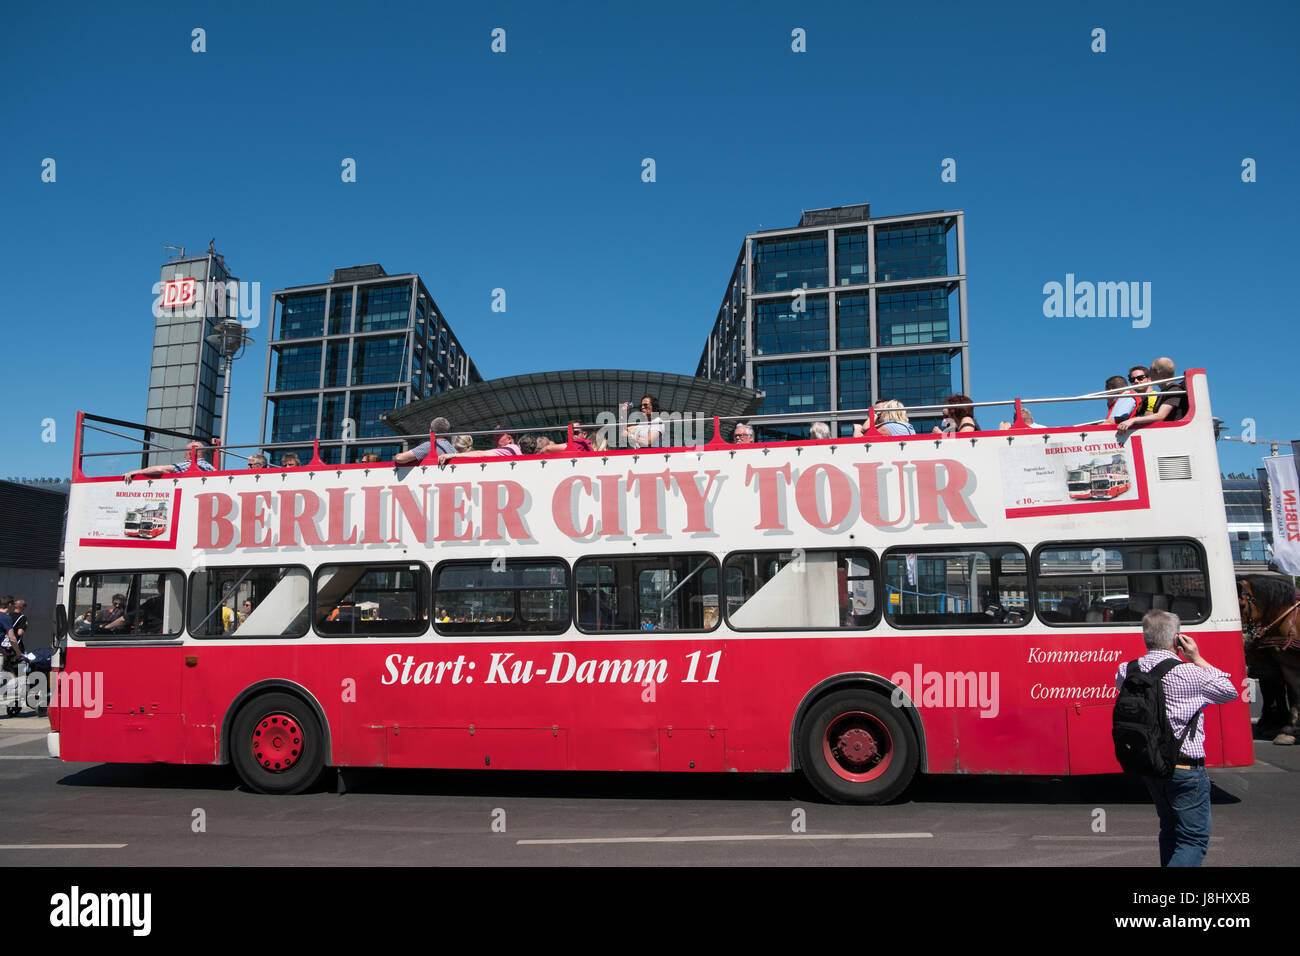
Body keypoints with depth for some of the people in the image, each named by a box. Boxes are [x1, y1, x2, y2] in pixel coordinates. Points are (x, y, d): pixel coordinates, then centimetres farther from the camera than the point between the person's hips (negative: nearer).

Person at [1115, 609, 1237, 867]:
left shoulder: (1127, 670, -3)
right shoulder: (1189, 673, -17)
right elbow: (1230, 691, 0)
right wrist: (1197, 658, 3)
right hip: (1184, 768, -6)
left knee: (1170, 831, 23)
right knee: (1194, 839, 2)